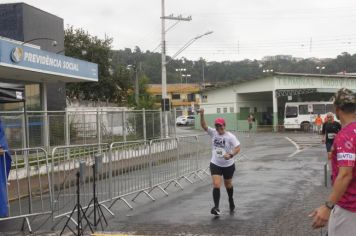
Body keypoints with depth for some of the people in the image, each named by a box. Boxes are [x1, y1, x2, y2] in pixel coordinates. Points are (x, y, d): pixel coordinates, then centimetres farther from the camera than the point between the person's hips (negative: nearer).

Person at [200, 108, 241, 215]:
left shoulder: (230, 136, -14)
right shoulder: (213, 133, -6)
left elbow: (238, 147, -17)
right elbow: (204, 126, -14)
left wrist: (231, 154, -34)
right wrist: (202, 115, -30)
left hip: (228, 165, -1)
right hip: (215, 164, 1)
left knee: (228, 185, 19)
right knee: (216, 185, -13)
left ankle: (231, 201, 45)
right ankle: (216, 207, -15)